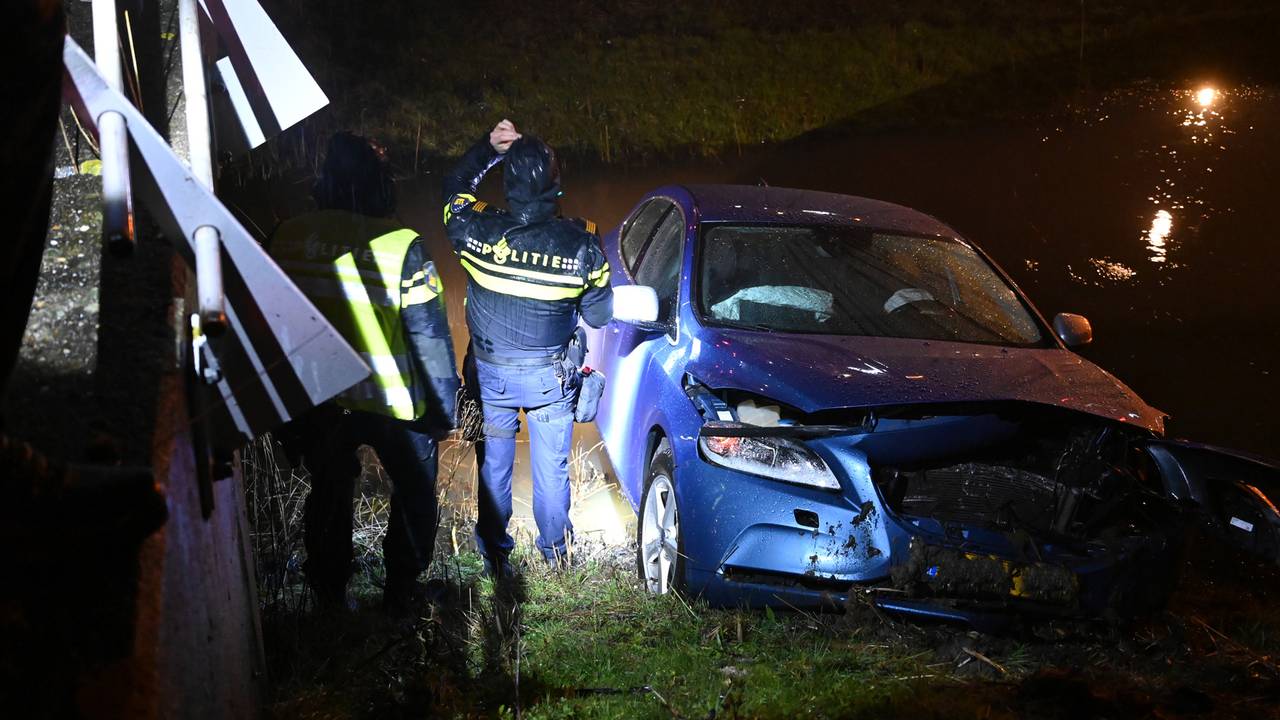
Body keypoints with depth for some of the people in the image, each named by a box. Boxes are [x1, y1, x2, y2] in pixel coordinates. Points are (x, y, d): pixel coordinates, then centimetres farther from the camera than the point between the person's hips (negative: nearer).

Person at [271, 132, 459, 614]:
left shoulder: (288, 237, -7)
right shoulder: (400, 245, -20)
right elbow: (429, 334, -16)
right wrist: (444, 406, -4)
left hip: (316, 399, 4)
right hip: (393, 402, -3)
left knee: (328, 493, 23)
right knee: (415, 492, 20)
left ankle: (328, 593, 36)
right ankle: (401, 592, 28)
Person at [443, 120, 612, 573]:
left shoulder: (479, 230, -17)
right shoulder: (581, 243, -18)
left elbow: (454, 186, 6)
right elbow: (599, 316, -7)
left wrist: (489, 147, 4)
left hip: (490, 372, 1)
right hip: (550, 377, -1)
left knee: (493, 466, 16)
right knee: (551, 468, 16)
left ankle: (495, 557, 28)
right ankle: (555, 552, 31)